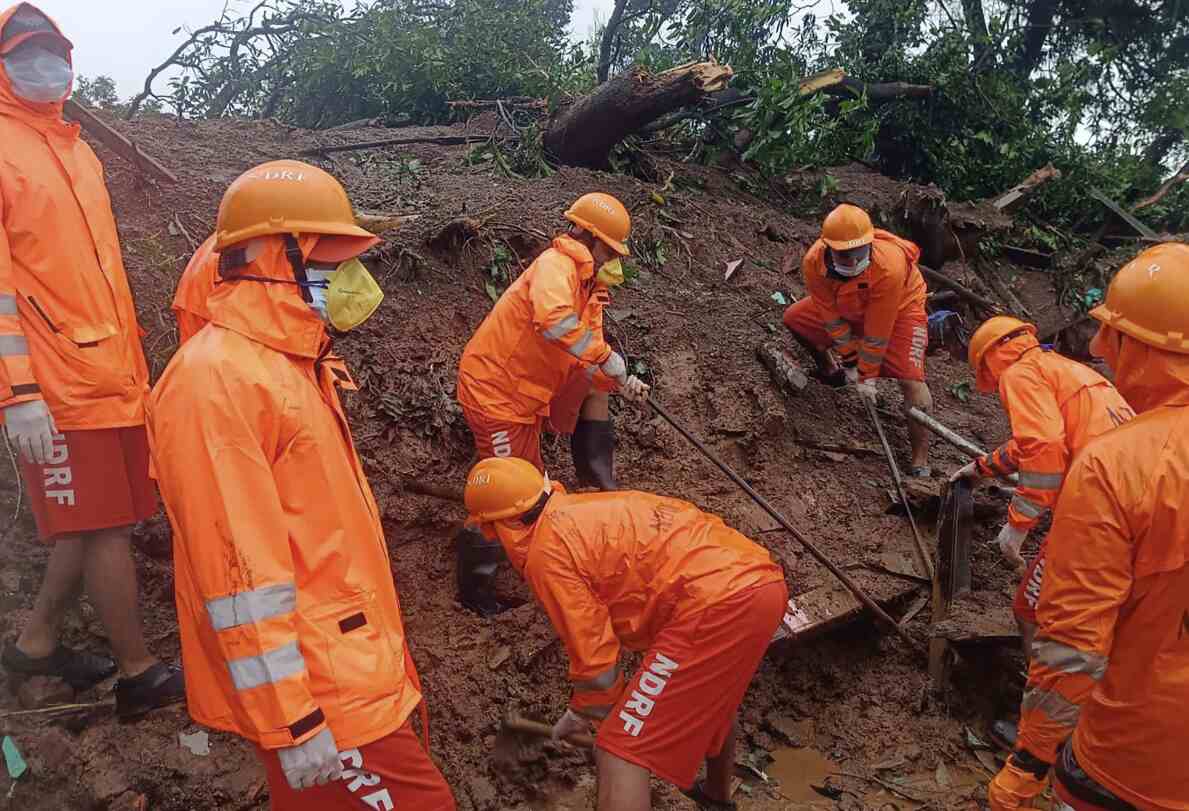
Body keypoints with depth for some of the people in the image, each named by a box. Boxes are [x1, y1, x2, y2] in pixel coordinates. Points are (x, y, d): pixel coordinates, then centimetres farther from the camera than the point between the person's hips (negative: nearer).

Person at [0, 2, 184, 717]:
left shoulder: (76, 149, 19)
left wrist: (135, 365, 20)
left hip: (114, 379, 8)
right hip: (59, 389, -8)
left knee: (97, 523, 15)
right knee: (104, 529, 0)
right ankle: (142, 676, 14)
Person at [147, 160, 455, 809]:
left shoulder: (294, 366, 11)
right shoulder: (215, 379, -21)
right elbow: (237, 575, -23)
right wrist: (293, 725, -20)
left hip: (359, 664, 9)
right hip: (317, 690, -9)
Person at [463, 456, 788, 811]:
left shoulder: (547, 552, -3)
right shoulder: (587, 508, 23)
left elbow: (597, 667, -2)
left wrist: (579, 715, 21)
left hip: (717, 604, -10)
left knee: (620, 753, -1)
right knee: (709, 693, 38)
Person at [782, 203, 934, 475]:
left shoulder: (888, 267, -42)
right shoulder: (814, 262, -30)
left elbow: (877, 329, -32)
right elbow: (831, 314, -17)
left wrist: (867, 376, -22)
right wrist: (849, 362, -12)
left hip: (899, 307, -5)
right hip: (849, 305, 5)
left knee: (911, 378, -21)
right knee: (794, 319, -1)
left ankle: (921, 460, -14)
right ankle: (828, 370, 25)